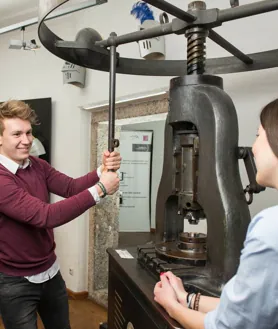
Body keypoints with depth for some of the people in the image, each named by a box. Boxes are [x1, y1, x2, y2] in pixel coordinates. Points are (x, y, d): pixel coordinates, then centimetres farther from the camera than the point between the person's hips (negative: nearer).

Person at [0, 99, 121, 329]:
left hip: (51, 271, 7)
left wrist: (102, 171, -26)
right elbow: (45, 215, -34)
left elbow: (71, 187, -8)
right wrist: (99, 190, -34)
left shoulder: (37, 165, 0)